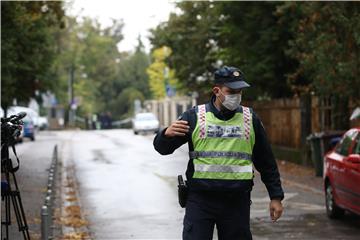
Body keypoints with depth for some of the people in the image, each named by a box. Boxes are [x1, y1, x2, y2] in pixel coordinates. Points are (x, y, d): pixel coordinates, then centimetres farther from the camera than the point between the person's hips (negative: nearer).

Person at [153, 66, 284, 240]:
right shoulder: (194, 117, 1)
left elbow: (266, 162, 13)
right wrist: (167, 135, -21)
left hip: (237, 202, 2)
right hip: (200, 200, -2)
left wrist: (276, 196, 9)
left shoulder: (250, 120, 8)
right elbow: (162, 148, 2)